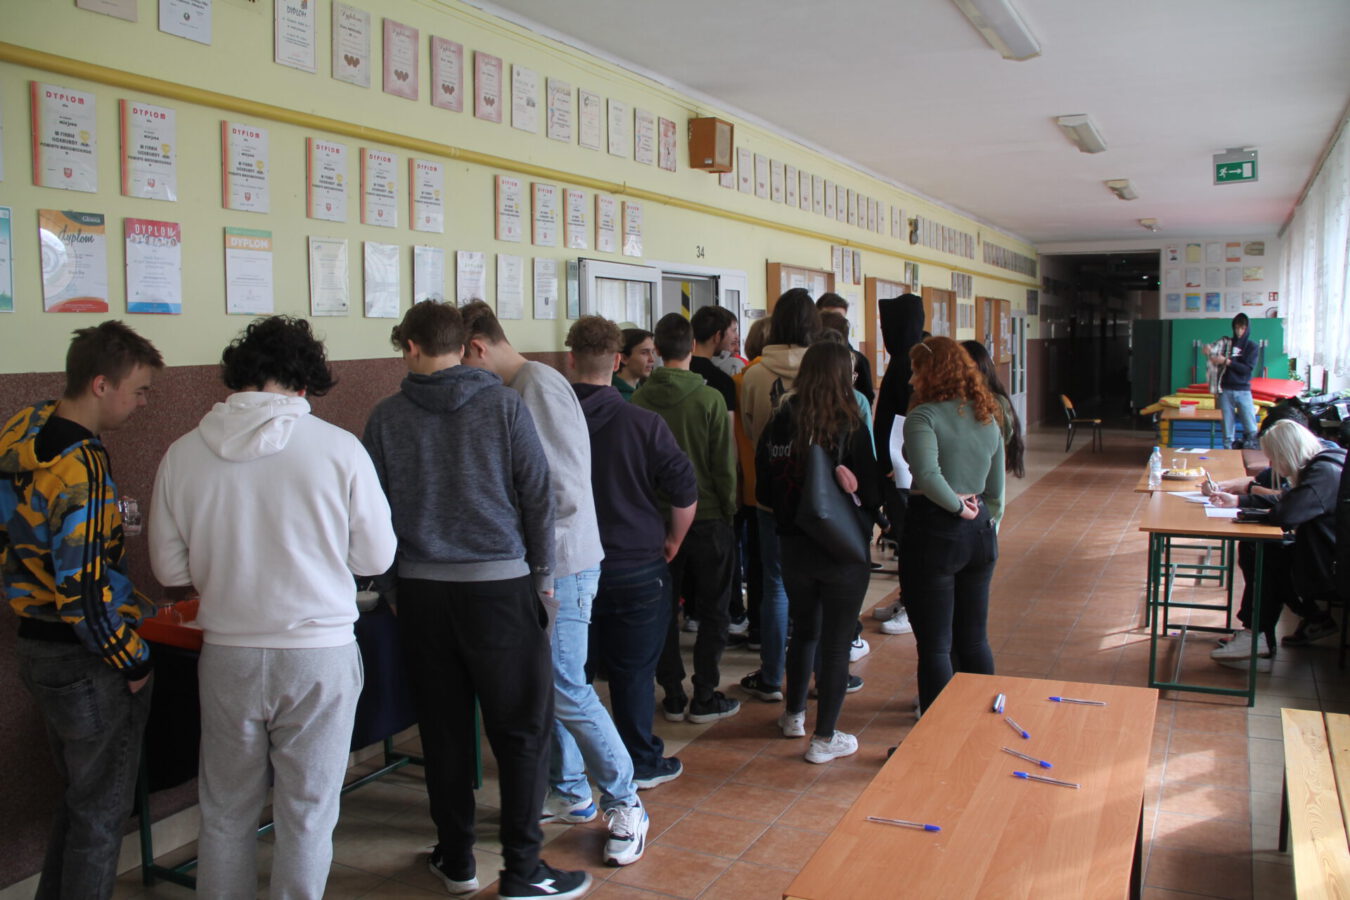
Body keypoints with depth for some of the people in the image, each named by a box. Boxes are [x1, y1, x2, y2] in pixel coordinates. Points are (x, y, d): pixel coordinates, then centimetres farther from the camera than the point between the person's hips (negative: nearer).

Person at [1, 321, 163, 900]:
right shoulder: (79, 468, -25)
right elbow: (83, 590, -26)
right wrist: (133, 662, -13)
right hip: (85, 661, -9)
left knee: (79, 794, 25)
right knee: (101, 809, 9)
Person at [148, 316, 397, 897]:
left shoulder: (184, 453, -6)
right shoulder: (338, 447, -13)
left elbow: (169, 569, 0)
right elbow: (376, 556, -6)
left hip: (227, 654, 3)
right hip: (318, 653, -2)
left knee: (226, 813, 20)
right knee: (306, 816, 12)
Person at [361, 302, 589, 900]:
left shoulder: (387, 416, 1)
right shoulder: (503, 405, -3)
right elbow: (537, 495, -3)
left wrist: (389, 576, 17)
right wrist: (543, 573, 7)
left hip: (421, 588, 3)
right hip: (499, 583, -2)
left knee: (444, 729, 13)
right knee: (522, 727, 6)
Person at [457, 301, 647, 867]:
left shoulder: (539, 385, -15)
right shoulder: (511, 390, 12)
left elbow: (565, 485, -20)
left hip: (562, 565, -9)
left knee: (566, 691, -3)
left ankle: (624, 804, 12)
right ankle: (571, 793, 30)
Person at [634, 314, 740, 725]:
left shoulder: (639, 400, -5)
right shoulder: (709, 399, -13)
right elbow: (724, 466, -10)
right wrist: (729, 511, 4)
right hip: (706, 517, -3)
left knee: (662, 609, 13)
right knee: (713, 611, 10)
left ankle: (672, 694, 20)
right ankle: (705, 697, 12)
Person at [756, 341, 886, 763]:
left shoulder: (779, 423, -4)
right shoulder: (850, 426, -15)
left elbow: (763, 490, 2)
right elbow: (869, 491, -13)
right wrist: (882, 517, 7)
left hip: (794, 548, 4)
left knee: (803, 631, 23)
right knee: (836, 643, 7)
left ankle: (794, 715, 38)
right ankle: (824, 738, 15)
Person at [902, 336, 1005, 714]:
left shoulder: (924, 416, -13)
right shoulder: (989, 418, 9)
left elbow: (928, 476, -29)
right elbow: (997, 491, 14)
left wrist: (959, 507, -14)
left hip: (933, 531, -7)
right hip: (979, 533, 7)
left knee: (934, 644, 3)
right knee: (974, 638, 18)